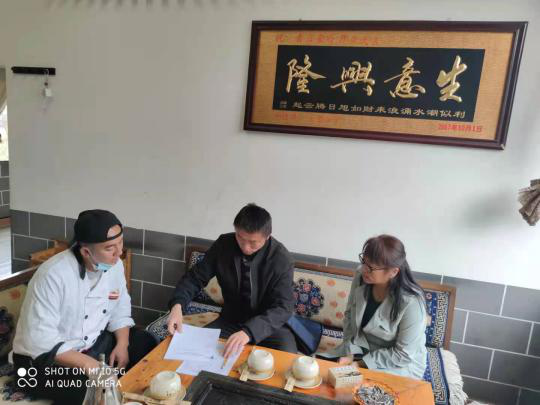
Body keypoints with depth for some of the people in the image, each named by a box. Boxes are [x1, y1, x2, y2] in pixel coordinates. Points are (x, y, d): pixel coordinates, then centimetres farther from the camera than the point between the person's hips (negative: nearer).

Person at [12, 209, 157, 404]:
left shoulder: (114, 264, -9)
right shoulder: (53, 275, -29)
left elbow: (120, 309, 3)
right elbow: (40, 339, -29)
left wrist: (122, 344, -12)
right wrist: (86, 363, -30)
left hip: (93, 343, 7)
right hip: (43, 357, -6)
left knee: (147, 345, -2)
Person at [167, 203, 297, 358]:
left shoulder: (281, 258, -21)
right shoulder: (223, 244, -11)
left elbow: (283, 308, -27)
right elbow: (195, 277, -4)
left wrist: (249, 332, -43)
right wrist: (177, 305, -25)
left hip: (270, 325, -2)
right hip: (230, 321, 2)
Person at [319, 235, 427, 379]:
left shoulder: (411, 302, -30)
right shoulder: (361, 278, -14)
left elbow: (403, 355, -21)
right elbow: (350, 314, 2)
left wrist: (360, 364, -20)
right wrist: (350, 352, -8)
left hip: (400, 365, -4)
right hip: (361, 348, 5)